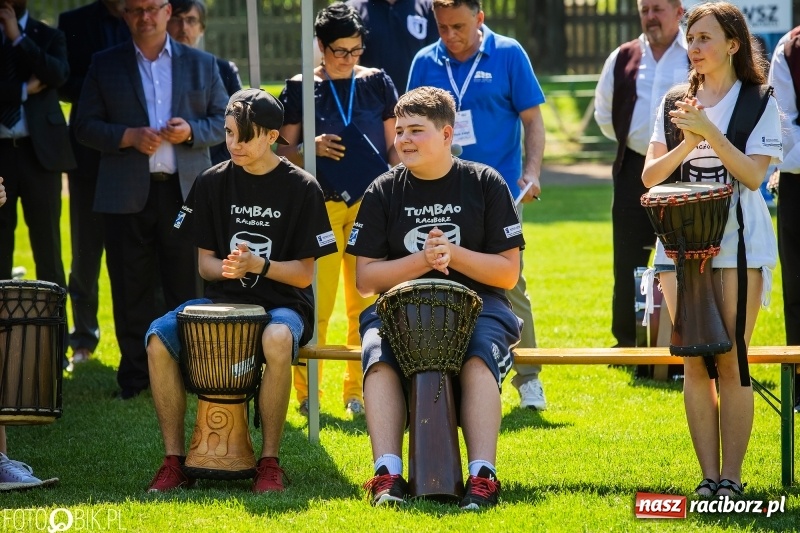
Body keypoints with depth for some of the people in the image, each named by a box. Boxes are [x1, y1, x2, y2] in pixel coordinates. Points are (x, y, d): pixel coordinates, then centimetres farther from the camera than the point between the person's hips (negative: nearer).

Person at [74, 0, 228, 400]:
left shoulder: (201, 65, 12)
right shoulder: (105, 65, 9)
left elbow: (224, 121, 10)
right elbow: (85, 126, 4)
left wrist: (191, 130, -10)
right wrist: (128, 137, -12)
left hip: (186, 191, 0)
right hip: (126, 196, 0)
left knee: (187, 288, 0)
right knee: (131, 291, 2)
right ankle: (134, 377, 8)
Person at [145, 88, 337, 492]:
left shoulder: (301, 188, -5)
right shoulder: (213, 183, 5)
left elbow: (303, 274, -5)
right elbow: (204, 262, 7)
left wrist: (257, 265, -23)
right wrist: (224, 268, -17)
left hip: (282, 304, -4)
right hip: (224, 299, 4)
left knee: (278, 341, -40)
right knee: (158, 339, -25)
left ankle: (270, 461, -25)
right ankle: (174, 460, -15)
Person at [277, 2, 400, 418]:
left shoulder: (378, 83, 7)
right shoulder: (300, 88, 3)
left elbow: (394, 146, 11)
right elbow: (284, 149, 6)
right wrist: (311, 148, -14)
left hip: (370, 202, 2)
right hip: (320, 204, -2)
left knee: (366, 300, 1)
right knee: (317, 302, -6)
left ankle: (359, 391, 9)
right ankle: (306, 392, 3)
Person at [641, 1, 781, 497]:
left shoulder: (759, 102, 1)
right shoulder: (676, 103, 13)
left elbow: (753, 174, -10)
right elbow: (651, 175, 7)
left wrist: (710, 132, -17)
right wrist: (688, 143, -10)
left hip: (739, 241, -4)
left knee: (731, 361, -6)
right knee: (695, 362, 1)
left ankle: (732, 475, -2)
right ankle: (708, 475, 5)